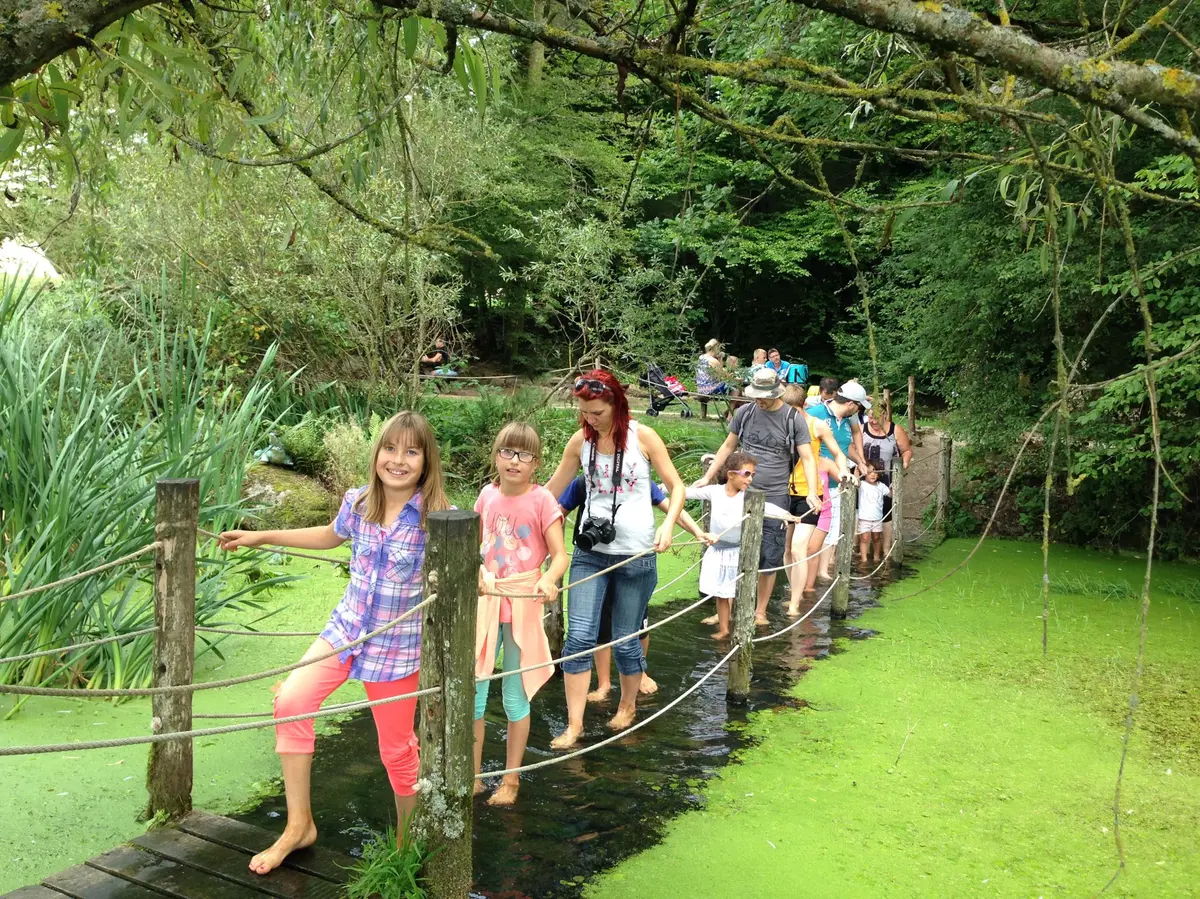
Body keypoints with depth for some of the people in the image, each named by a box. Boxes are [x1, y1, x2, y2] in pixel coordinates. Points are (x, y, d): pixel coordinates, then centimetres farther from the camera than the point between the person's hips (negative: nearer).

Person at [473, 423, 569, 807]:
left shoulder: (541, 500, -10)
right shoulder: (487, 495, 2)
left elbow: (560, 555, -13)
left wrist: (549, 580, -33)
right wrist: (479, 574, -4)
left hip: (523, 604, -4)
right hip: (486, 602, 4)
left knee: (515, 696, 8)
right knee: (471, 692, 5)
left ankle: (511, 780, 24)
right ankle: (472, 776, 21)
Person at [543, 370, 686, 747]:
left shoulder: (642, 437, -7)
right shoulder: (580, 441, 1)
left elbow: (676, 486, -2)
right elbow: (552, 489, 10)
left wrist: (668, 524, -18)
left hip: (636, 554, -2)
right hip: (590, 550, 2)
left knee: (625, 641, 7)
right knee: (579, 637, -8)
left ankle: (628, 705, 33)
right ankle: (574, 725, 1)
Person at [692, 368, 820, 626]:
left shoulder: (793, 418, -3)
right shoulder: (745, 413, 5)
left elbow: (807, 458, -3)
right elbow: (728, 447, 15)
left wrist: (812, 492, -17)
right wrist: (707, 478, 13)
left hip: (775, 496, -2)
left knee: (770, 558, 3)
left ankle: (760, 612, 16)